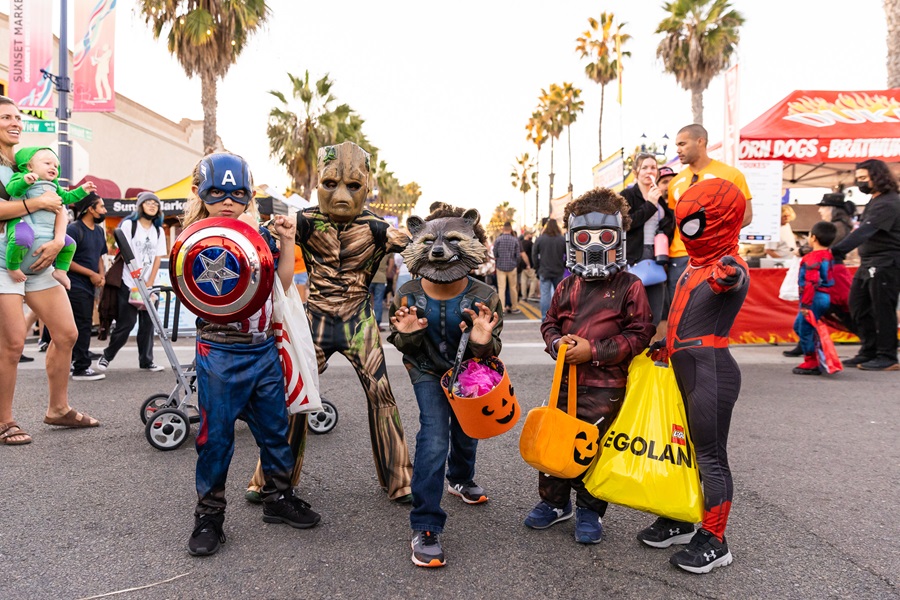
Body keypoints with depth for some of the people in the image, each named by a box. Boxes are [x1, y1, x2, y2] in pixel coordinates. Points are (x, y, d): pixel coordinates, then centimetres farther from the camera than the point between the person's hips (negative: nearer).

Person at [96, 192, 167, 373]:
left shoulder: (159, 231, 12)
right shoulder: (129, 225, 0)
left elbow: (157, 259, 6)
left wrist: (149, 284, -4)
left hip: (149, 285, 4)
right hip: (129, 283, -4)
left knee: (148, 323, 2)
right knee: (127, 323, -5)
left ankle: (146, 361, 10)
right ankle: (107, 356, 13)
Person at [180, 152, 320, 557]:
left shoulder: (260, 235, 7)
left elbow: (282, 283, 10)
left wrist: (287, 242, 5)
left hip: (264, 349, 5)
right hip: (220, 352, -5)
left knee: (275, 426, 14)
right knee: (216, 435, 4)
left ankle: (278, 497, 32)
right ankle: (209, 515, 20)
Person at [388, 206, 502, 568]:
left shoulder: (484, 297, -25)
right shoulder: (407, 297, -22)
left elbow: (491, 353, -18)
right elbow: (406, 349, -9)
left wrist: (483, 343, -42)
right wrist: (407, 336, -33)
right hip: (428, 373, -2)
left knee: (465, 433, 21)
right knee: (434, 438, -18)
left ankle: (460, 479, 56)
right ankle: (425, 528, -10)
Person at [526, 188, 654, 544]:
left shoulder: (629, 286, -7)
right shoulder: (567, 287, 8)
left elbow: (639, 334, -11)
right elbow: (550, 323, 17)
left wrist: (594, 350, -17)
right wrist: (557, 342, -6)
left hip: (605, 385, -4)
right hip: (566, 380, 5)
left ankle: (590, 510, 28)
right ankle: (554, 502, 33)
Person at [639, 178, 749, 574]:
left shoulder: (731, 270, -14)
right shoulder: (696, 268, 15)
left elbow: (733, 281, -40)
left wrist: (728, 277, -59)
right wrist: (664, 346, 24)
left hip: (710, 372, -9)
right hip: (684, 369, 9)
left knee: (710, 455, 0)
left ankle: (713, 542, 14)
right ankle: (680, 522, 34)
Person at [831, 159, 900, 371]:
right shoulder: (875, 201, 15)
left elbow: (864, 232, -28)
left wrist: (835, 251, -36)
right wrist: (837, 251, 7)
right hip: (869, 264, 10)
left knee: (882, 310, -5)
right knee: (859, 307, 11)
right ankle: (868, 352, 20)